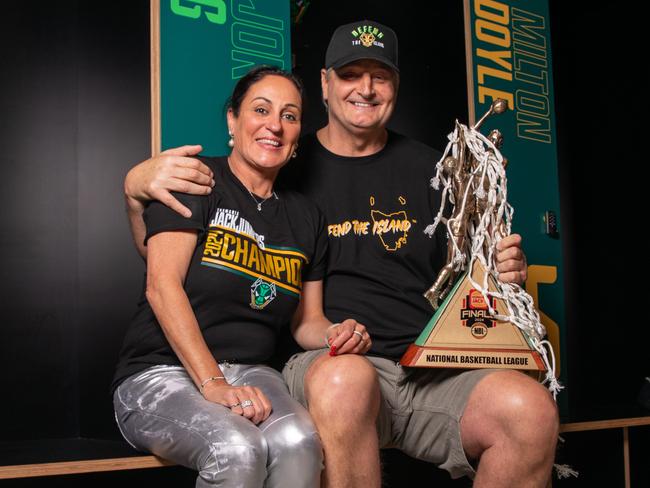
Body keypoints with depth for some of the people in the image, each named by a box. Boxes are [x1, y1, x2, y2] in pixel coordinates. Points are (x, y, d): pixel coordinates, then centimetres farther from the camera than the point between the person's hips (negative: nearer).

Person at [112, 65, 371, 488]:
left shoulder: (306, 217, 15)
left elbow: (307, 321, 20)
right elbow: (162, 286, -13)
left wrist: (337, 335, -5)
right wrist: (213, 384, -23)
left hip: (251, 373, 4)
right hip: (161, 373, -4)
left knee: (299, 441, -31)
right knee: (236, 449, -35)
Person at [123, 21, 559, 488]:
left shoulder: (428, 168, 16)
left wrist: (501, 271, 0)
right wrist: (137, 186, -11)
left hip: (431, 367, 3)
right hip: (324, 362, -2)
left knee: (533, 410, -28)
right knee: (347, 379, -40)